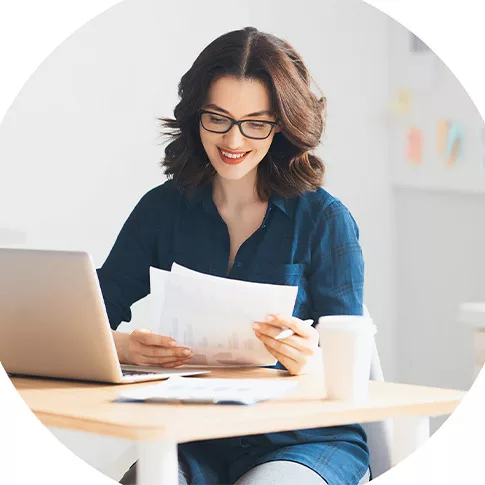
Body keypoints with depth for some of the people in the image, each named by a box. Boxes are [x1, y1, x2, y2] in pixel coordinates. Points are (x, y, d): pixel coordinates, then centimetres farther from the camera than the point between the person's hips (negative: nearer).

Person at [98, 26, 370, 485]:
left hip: (307, 438, -1)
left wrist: (313, 359, -30)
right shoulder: (162, 209, 7)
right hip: (193, 440, 1)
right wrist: (125, 346, -23)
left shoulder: (324, 219, 0)